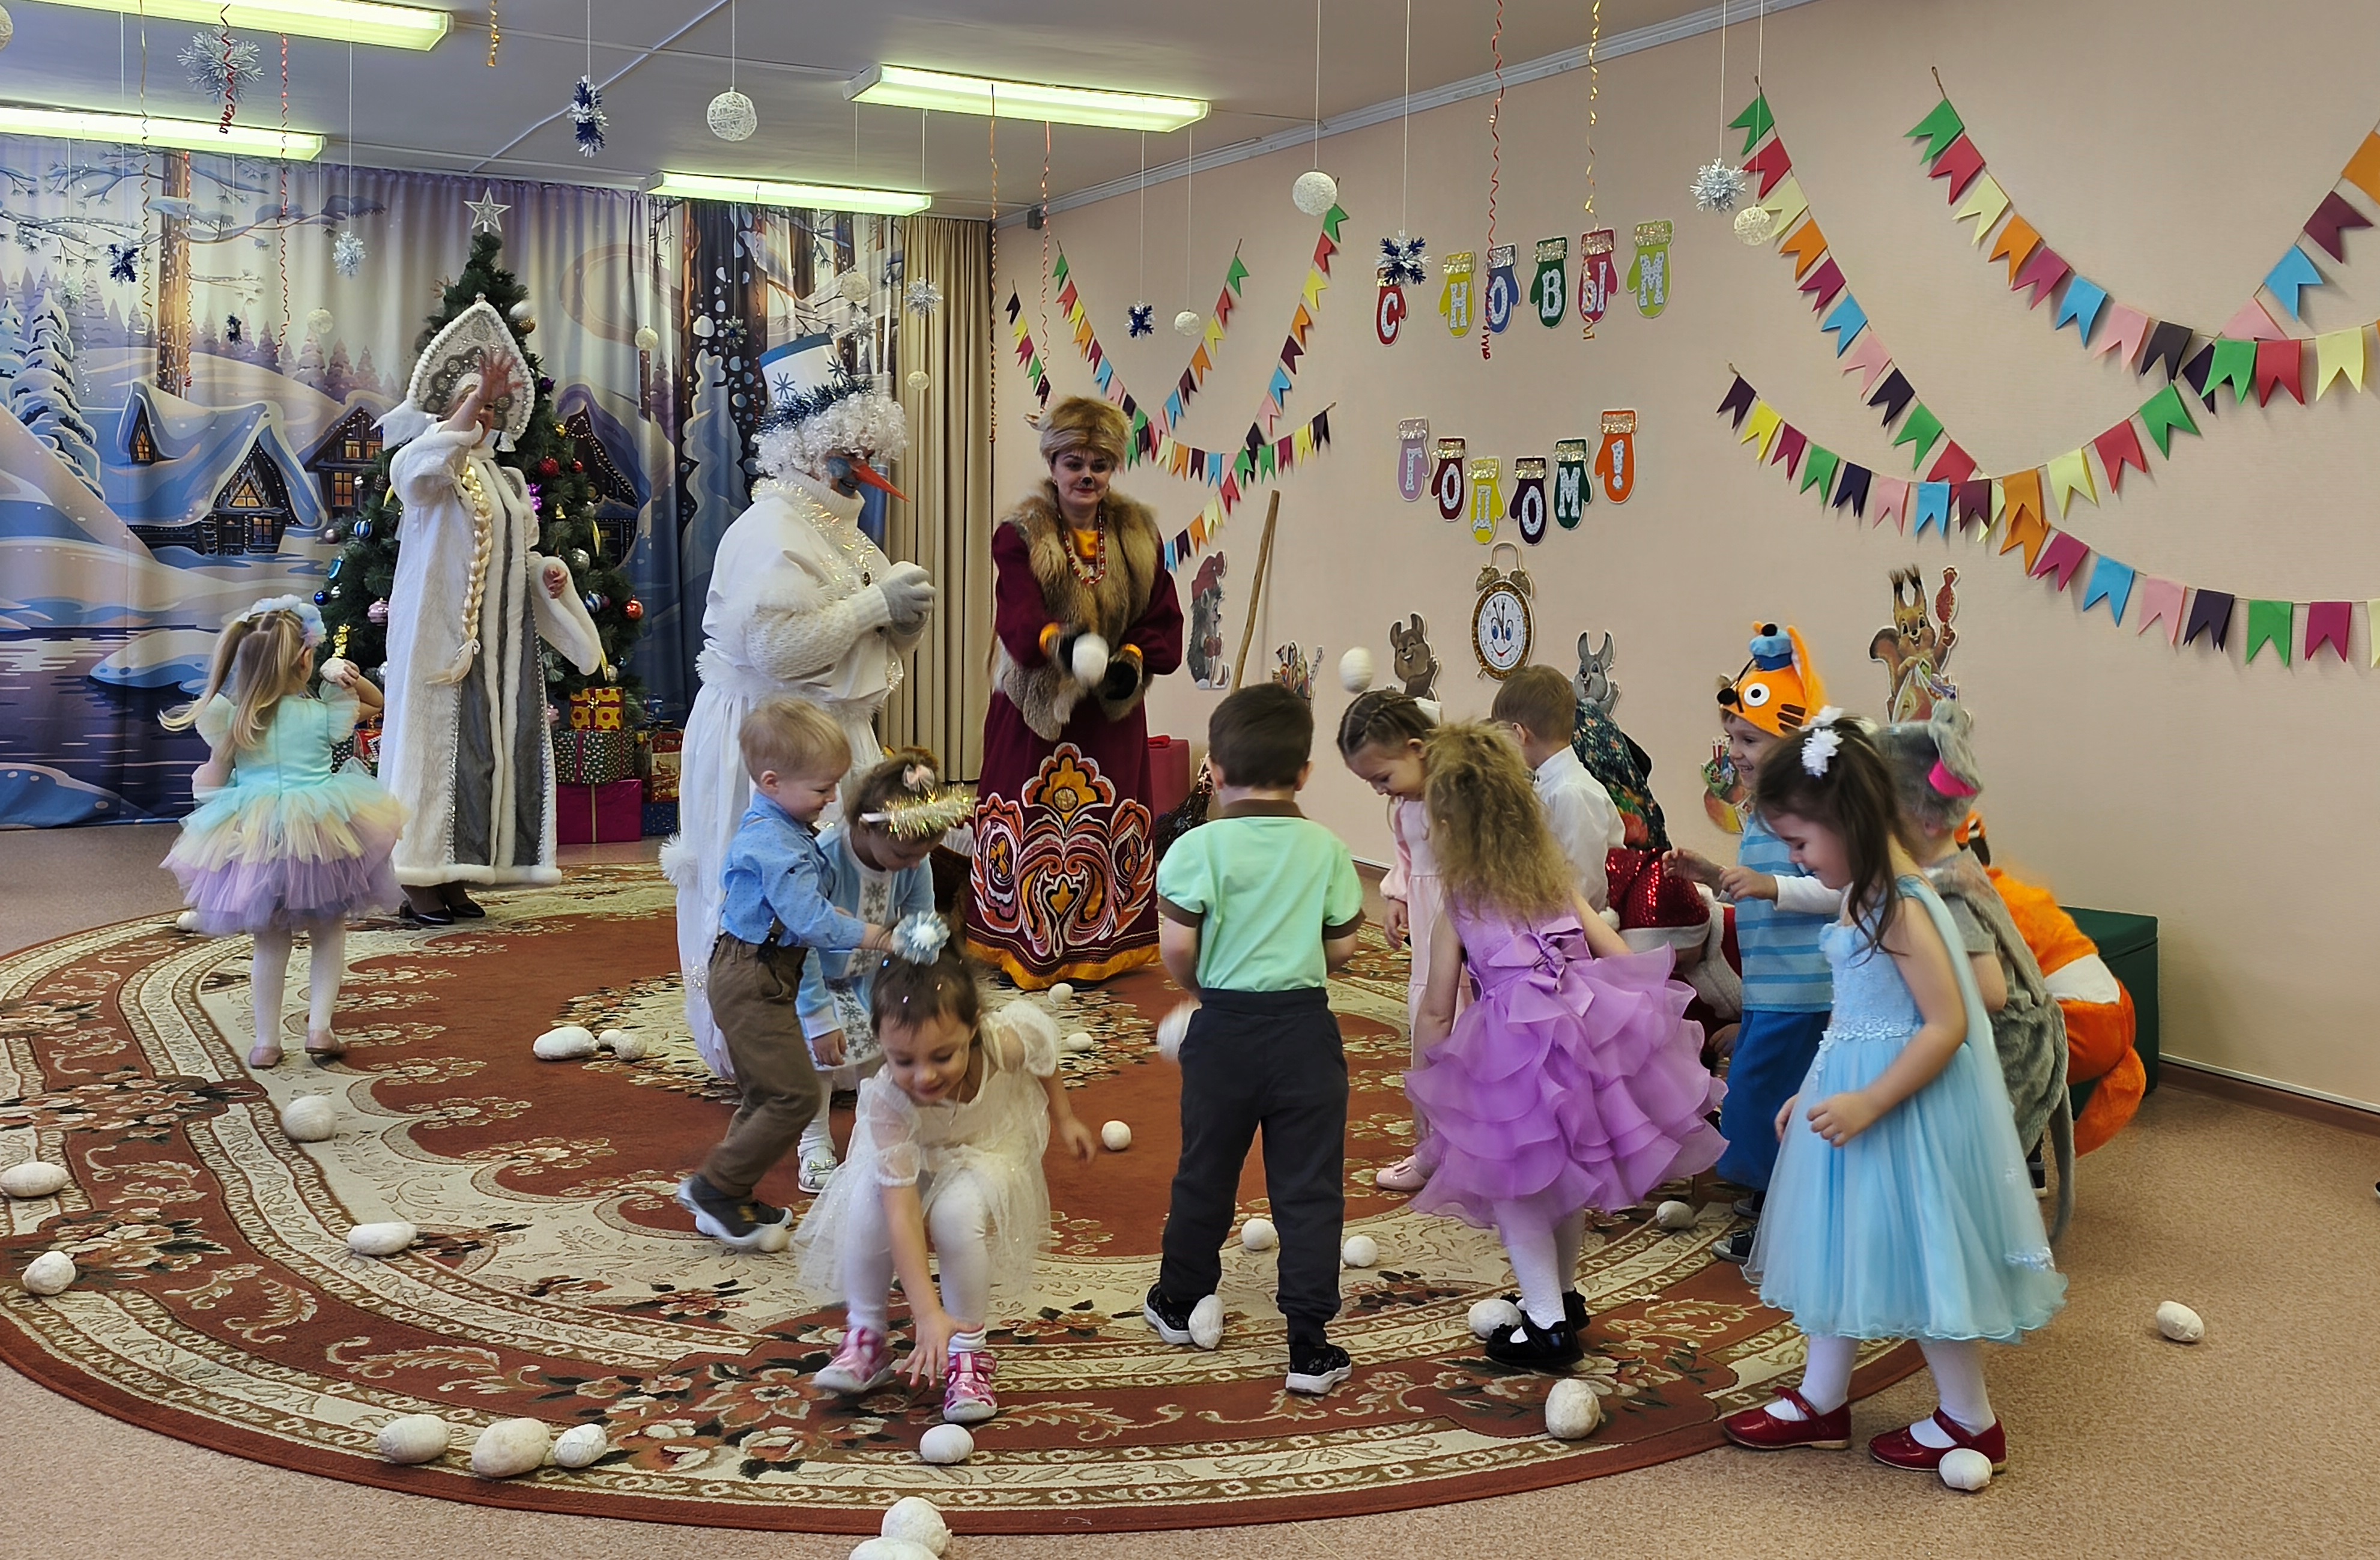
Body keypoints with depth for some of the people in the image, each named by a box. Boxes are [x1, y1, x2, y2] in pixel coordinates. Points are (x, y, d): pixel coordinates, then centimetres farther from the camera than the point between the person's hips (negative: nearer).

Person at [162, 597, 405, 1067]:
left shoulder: (231, 720, -5)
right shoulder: (321, 715, -6)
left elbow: (211, 784, 4)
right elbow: (377, 703, 12)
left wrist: (202, 779, 26)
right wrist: (342, 674, -3)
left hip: (253, 842, 1)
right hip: (320, 837, -1)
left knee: (270, 940, 13)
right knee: (329, 931, 15)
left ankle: (267, 1041, 17)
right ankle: (319, 1026, 8)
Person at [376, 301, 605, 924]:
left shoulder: (509, 483, 20)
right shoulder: (425, 468, 0)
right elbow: (428, 464, -26)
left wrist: (548, 572, 2)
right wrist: (478, 397, -29)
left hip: (501, 641, 7)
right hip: (440, 635, -6)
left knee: (491, 747, 4)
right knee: (436, 743, -8)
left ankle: (456, 875, 11)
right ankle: (419, 881, -4)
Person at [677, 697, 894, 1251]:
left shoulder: (785, 830, 9)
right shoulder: (773, 844, -24)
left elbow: (807, 906, 22)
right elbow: (813, 921, -28)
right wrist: (881, 938, -25)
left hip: (760, 977, 11)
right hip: (753, 980, -11)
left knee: (767, 1095, 19)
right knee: (795, 1095, -9)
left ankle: (731, 1199, 27)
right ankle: (715, 1187, 1)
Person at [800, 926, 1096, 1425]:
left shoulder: (1009, 1039, -36)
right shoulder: (887, 1101, -39)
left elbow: (1045, 1057, -8)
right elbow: (901, 1211, -41)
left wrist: (1063, 1119, 7)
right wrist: (927, 1313, -46)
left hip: (993, 1150, 0)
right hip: (913, 1159, 0)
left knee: (958, 1210, -30)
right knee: (869, 1201, -29)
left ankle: (969, 1351, -11)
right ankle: (865, 1336, -5)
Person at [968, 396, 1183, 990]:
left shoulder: (1139, 536, 7)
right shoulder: (1019, 536, -5)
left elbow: (1165, 624, 4)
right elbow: (1017, 618, -22)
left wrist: (1133, 660, -17)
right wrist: (1059, 642, -43)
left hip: (1112, 717, 3)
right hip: (1034, 712, -3)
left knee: (1108, 832, 5)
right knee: (1032, 831, -2)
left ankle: (1103, 954, 17)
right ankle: (1025, 954, 10)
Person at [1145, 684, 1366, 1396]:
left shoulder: (1199, 846, -9)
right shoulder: (1326, 848, -2)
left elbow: (1177, 948, -12)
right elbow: (1343, 948, 1)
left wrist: (1204, 988, 8)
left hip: (1224, 1026, 0)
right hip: (1305, 1026, 0)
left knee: (1205, 1170, 17)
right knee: (1308, 1185, 5)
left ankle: (1181, 1300, 35)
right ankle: (1310, 1343, 5)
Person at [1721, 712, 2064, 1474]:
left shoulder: (1900, 910, -23)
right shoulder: (1864, 896, 6)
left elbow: (1948, 1025, -26)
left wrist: (1867, 1104, -27)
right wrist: (1814, 1094, 15)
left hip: (1905, 1110, -10)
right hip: (1854, 1091, 10)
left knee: (1915, 1258, 3)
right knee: (1843, 1244, 16)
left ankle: (1972, 1422, 20)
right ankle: (1821, 1402, 29)